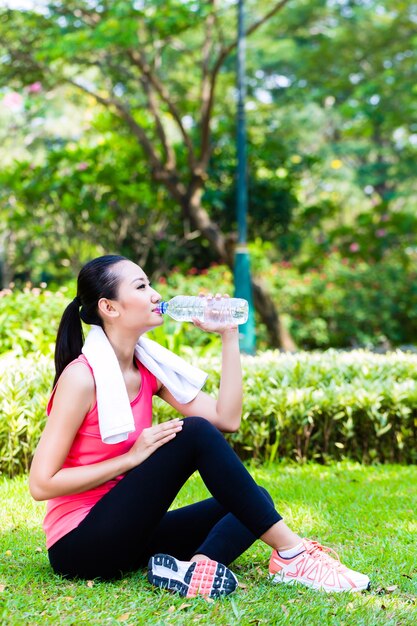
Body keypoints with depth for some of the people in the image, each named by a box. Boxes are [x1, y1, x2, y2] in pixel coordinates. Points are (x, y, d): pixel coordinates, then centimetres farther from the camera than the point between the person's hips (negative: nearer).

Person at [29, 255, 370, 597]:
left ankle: (196, 567, -31)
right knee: (194, 431, -21)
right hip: (78, 546, -8)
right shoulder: (82, 377, -15)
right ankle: (290, 552, -19)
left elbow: (227, 418, -2)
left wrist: (229, 336, -2)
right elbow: (42, 484, -17)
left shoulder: (149, 371, 7)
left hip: (126, 541, 8)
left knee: (254, 501, -2)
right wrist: (132, 457, -18)